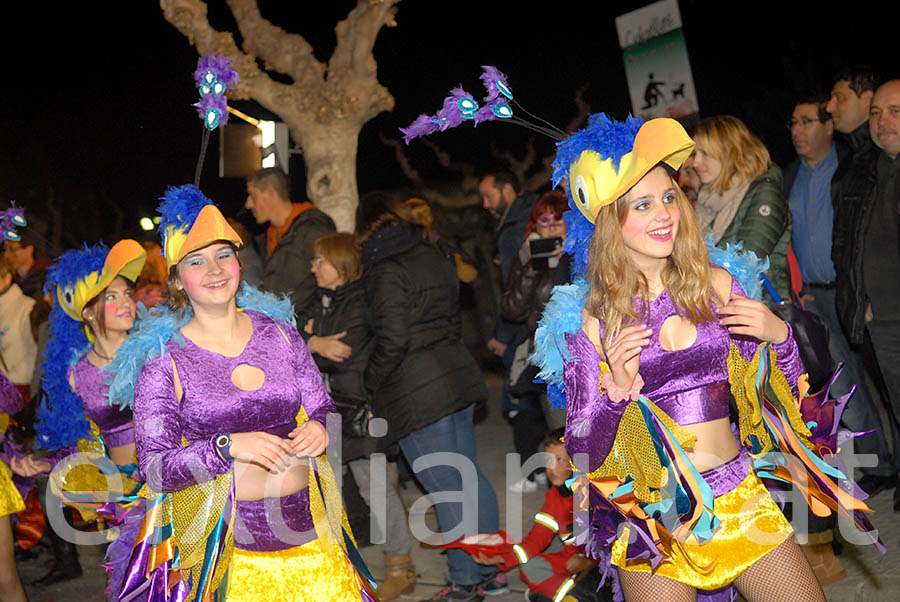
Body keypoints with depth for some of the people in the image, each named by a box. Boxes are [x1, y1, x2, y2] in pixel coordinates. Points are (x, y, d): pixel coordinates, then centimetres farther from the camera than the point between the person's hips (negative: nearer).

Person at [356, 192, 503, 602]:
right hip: (457, 375, 8)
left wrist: (371, 383, -5)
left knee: (446, 489, 0)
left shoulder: (385, 268, -11)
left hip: (416, 391, -8)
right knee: (470, 479, 14)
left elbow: (392, 339, -18)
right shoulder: (435, 257, 13)